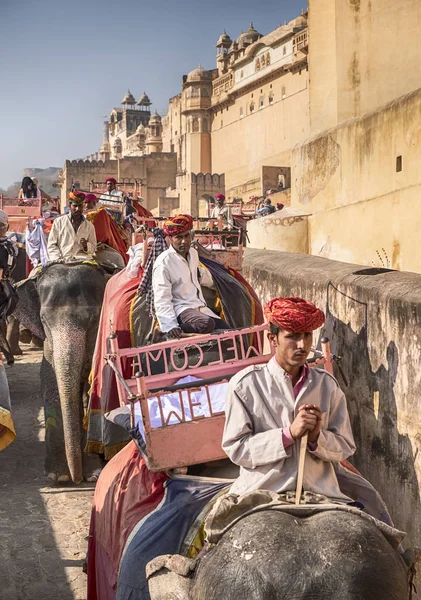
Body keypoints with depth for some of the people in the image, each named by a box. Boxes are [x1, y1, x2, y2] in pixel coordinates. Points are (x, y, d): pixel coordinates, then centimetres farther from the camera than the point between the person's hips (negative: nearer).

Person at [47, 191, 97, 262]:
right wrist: (59, 260, -9)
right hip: (63, 261, -2)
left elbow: (93, 248, 21)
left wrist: (86, 246, -3)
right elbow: (51, 245, 7)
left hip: (83, 259, 2)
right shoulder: (58, 222, 11)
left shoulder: (89, 226, 17)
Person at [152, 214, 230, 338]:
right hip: (181, 309, -8)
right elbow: (162, 299, -21)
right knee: (207, 324, -36)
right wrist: (170, 326, -32)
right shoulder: (163, 262, -15)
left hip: (200, 308, 8)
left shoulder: (193, 253, 9)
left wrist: (214, 283, 54)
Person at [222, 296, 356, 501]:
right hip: (261, 491, -3)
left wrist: (317, 437, -10)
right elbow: (235, 447, -5)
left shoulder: (327, 384, 10)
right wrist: (289, 434, -14)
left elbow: (345, 447, 11)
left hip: (320, 492, 4)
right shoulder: (245, 384, -1)